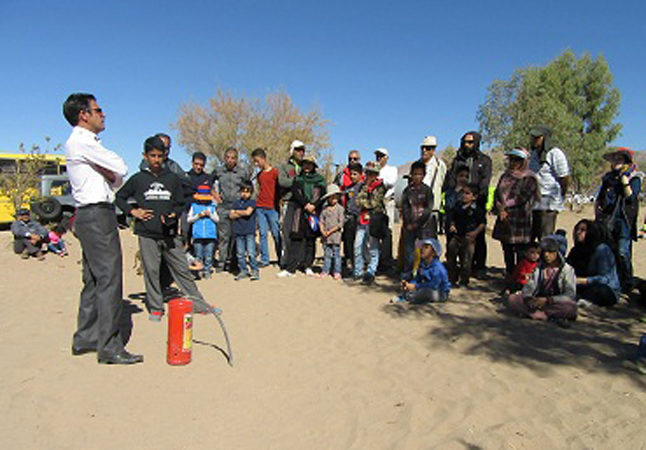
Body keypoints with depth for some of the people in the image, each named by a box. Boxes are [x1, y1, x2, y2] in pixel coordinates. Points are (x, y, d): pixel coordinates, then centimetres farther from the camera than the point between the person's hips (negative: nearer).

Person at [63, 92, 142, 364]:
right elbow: (121, 169, -12)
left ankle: (85, 339, 23)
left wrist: (109, 174, -3)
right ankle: (109, 347, -8)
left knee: (94, 279, 14)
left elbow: (116, 179, 18)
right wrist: (112, 174, 8)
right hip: (96, 215, -11)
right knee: (109, 278, -11)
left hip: (90, 216, 11)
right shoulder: (82, 142, -9)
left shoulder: (84, 143, 22)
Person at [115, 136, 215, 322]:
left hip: (170, 233, 1)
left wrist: (173, 215, -11)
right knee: (151, 271, 5)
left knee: (182, 269, 3)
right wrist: (133, 211, 1)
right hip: (147, 234, 0)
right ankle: (155, 308, 16)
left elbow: (181, 204, 9)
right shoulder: (138, 179, 6)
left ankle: (197, 303, 10)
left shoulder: (173, 178, 7)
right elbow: (120, 197, 16)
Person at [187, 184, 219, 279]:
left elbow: (217, 219, 8)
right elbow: (189, 220, 6)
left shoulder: (212, 206, 11)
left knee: (209, 256, 1)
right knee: (198, 256, 2)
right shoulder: (194, 206, 9)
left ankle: (207, 271, 10)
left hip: (211, 235, 1)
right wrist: (198, 215, -6)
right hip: (198, 236, 0)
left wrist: (210, 215, -7)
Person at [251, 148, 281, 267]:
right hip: (260, 208, 5)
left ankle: (280, 259, 11)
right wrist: (258, 201, 13)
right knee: (262, 234, 4)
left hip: (273, 208, -5)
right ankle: (264, 260, 9)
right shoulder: (259, 174, 14)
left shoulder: (275, 172, -4)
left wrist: (279, 202, -7)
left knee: (276, 234, 0)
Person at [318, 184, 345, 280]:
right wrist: (322, 230, -8)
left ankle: (337, 272, 9)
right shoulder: (325, 209, 10)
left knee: (336, 253, 1)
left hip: (335, 234, -4)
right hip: (325, 236, 4)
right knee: (327, 254, 10)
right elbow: (321, 221, 9)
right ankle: (325, 271, 17)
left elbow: (340, 223, -9)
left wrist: (330, 231, -12)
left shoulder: (340, 208, -4)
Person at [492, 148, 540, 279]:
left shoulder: (529, 178, -3)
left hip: (520, 221, -6)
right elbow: (497, 193, 8)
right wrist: (500, 209, -8)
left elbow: (522, 198, -13)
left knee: (520, 253, -2)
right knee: (507, 251, 13)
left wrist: (505, 205, -11)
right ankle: (509, 276, 23)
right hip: (504, 220, 6)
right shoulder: (505, 176, 16)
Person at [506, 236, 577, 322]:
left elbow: (570, 294, -10)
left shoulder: (567, 269, -1)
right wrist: (529, 298, -19)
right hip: (538, 302, 3)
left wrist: (547, 300, -23)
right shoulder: (538, 268, 11)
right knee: (512, 299, -19)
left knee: (571, 306, -37)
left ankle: (534, 313, -28)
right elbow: (528, 287, 6)